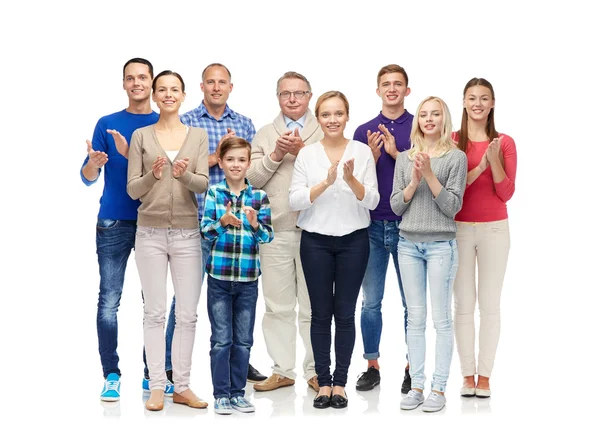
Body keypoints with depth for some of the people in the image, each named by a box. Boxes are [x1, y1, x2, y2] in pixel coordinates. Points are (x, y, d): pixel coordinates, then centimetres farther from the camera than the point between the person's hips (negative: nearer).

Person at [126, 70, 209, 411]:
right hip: (151, 232, -1)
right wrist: (153, 175, -19)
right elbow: (132, 189, 1)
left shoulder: (199, 136, 5)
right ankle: (157, 387, 8)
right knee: (155, 312, 2)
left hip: (187, 233, 1)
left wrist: (184, 175, -25)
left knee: (187, 314, 2)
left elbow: (203, 184, -4)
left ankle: (182, 386, 11)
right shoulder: (141, 136, 4)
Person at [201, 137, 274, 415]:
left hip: (248, 277, 1)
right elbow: (205, 230, -7)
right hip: (219, 276, -1)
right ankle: (221, 394, 13)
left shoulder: (259, 197, 2)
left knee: (243, 340, 9)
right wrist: (223, 222, -25)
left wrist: (255, 224, -21)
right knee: (221, 339, 3)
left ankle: (237, 392, 20)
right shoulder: (213, 193, 0)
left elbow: (268, 236, -2)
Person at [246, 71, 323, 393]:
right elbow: (250, 178, 4)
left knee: (313, 307, 3)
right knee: (277, 306, 7)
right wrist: (276, 155, -9)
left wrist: (302, 150, -16)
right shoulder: (264, 135, 14)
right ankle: (282, 370, 16)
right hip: (275, 231, 3)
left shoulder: (324, 132, 6)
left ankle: (315, 371, 12)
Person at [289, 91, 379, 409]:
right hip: (316, 240, 0)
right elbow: (294, 201, -6)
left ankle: (340, 383, 12)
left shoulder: (362, 152, 1)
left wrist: (351, 179, -21)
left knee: (345, 314, 3)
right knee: (321, 313, 4)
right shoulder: (306, 155, 1)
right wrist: (326, 182, -19)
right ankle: (323, 382, 13)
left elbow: (372, 201, -3)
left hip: (353, 240, 0)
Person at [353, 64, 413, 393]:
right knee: (370, 301, 7)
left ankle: (412, 369, 14)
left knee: (411, 302, 5)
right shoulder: (364, 132, 7)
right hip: (372, 225, 2)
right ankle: (372, 367, 17)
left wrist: (396, 153, -16)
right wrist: (373, 155, -12)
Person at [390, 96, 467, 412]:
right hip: (408, 243, 3)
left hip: (441, 244, -3)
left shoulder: (456, 157, 0)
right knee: (415, 318, 6)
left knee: (441, 318, -2)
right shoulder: (404, 158, 10)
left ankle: (439, 388, 4)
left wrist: (430, 175, -14)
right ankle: (417, 386, 11)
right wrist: (414, 181, -8)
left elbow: (452, 206, -6)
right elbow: (396, 206, 6)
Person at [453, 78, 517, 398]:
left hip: (494, 230, 0)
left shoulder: (505, 143, 1)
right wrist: (479, 166, -19)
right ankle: (467, 374, 12)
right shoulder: (451, 142, -1)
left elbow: (506, 193, -4)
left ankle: (484, 375, 10)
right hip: (459, 229, 0)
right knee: (464, 304, 3)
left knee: (490, 305, 3)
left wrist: (494, 160, -17)